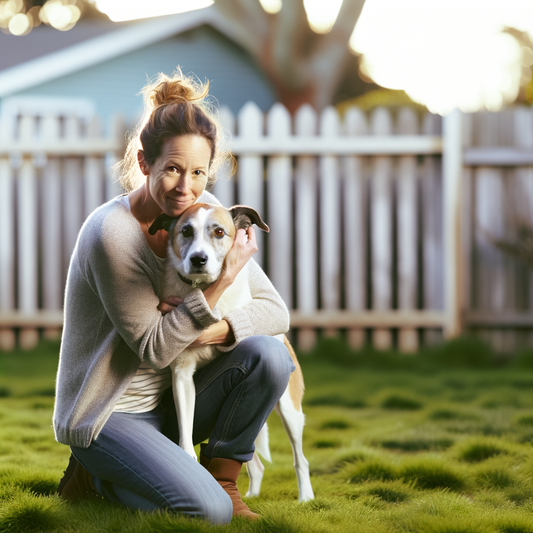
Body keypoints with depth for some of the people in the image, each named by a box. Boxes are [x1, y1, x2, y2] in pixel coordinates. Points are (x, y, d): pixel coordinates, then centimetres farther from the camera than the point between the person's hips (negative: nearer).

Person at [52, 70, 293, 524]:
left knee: (269, 355, -19)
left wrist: (212, 330, -24)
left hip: (170, 400, 6)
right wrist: (220, 283, -29)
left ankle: (221, 476, 0)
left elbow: (275, 310, -4)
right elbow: (153, 349, -20)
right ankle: (96, 474, 3)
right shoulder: (111, 234, -23)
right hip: (107, 413, -6)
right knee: (207, 512, -24)